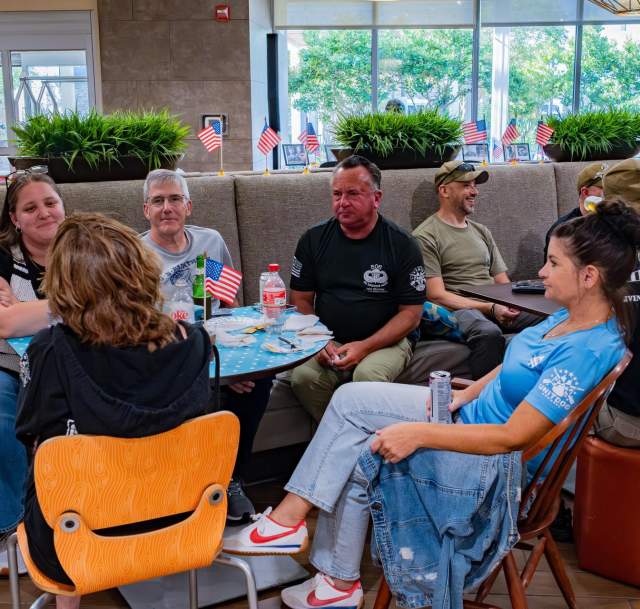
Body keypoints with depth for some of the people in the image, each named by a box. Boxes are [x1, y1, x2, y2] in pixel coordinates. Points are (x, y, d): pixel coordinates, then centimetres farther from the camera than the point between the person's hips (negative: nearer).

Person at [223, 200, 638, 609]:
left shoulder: (589, 351, -28)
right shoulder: (571, 316, 0)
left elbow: (513, 437, -29)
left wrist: (417, 433, -28)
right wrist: (462, 396, 3)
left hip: (501, 464, -9)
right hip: (473, 415, 9)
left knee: (355, 461, -10)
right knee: (349, 400, -3)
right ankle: (289, 516, 1)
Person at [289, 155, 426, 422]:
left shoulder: (401, 246, -1)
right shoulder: (314, 240, 8)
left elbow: (411, 313, -3)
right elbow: (302, 300, 10)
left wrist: (365, 347, -16)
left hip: (385, 341, -2)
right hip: (327, 343, 2)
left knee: (368, 375, -35)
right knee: (303, 376, -29)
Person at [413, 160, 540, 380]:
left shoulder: (481, 231, 25)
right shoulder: (426, 236, 3)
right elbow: (437, 295, -7)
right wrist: (490, 308, -15)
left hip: (497, 307, 6)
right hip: (457, 310, -6)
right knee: (489, 333, -39)